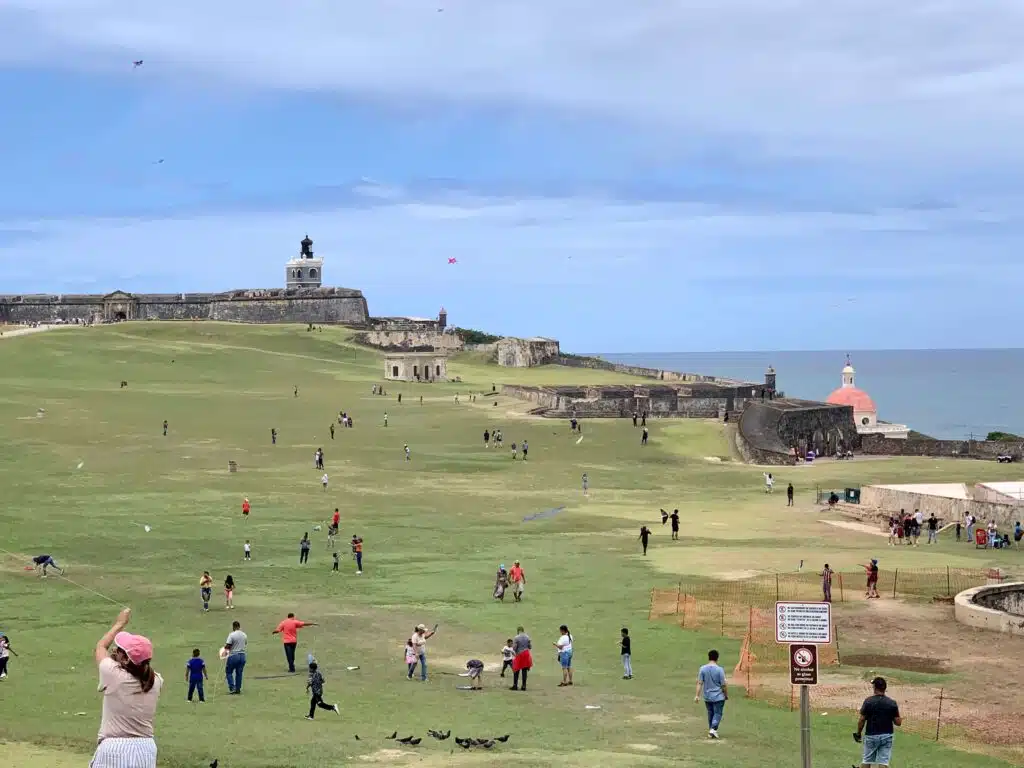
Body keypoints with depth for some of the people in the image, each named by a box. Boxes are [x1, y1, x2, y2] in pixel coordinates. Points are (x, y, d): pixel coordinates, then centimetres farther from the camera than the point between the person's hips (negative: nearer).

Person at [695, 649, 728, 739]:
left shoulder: (703, 669, -4)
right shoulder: (719, 670, -13)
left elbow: (699, 683, -4)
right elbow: (724, 684, -9)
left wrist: (697, 695, -1)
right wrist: (726, 695, 5)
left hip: (707, 697, 4)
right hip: (718, 697, -4)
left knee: (710, 713, 17)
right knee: (718, 713, 3)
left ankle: (711, 731, 22)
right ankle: (713, 729, -15)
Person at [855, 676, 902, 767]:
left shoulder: (868, 701, -10)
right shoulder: (892, 703, -5)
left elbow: (862, 720, -9)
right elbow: (898, 722, -4)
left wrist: (858, 733, 5)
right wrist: (900, 719, 19)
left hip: (871, 736, -1)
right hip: (886, 736, 1)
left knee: (866, 760, 14)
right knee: (883, 762, 2)